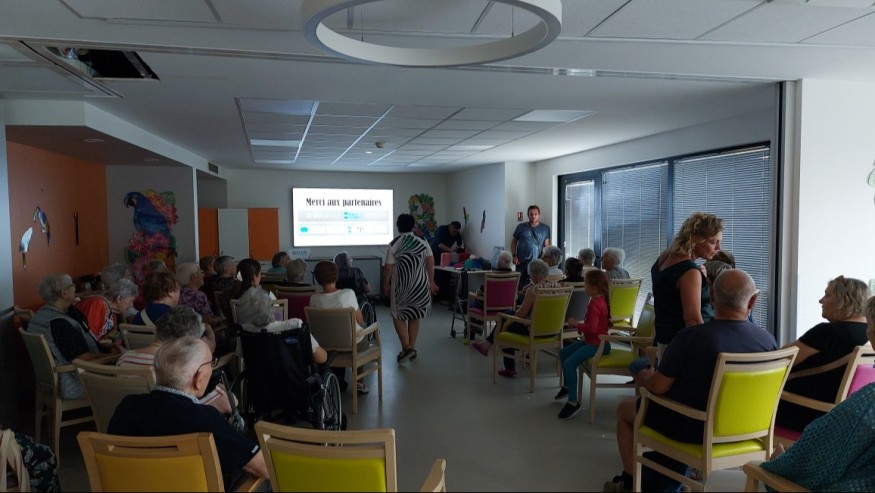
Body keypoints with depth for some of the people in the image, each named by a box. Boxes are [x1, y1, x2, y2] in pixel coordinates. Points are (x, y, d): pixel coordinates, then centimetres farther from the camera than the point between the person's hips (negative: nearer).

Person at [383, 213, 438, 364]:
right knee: (414, 316, 14)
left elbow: (388, 268, -9)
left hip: (401, 285, -3)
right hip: (419, 285, 3)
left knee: (398, 315, 8)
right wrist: (431, 281, 2)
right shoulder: (422, 242, 1)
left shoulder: (393, 244, -7)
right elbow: (431, 262, -6)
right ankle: (412, 348, 17)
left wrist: (386, 284, 4)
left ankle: (406, 347, -7)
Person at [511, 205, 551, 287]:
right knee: (520, 284, 0)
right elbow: (513, 242, 13)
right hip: (521, 262, 0)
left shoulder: (545, 228, 8)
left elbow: (547, 245, 5)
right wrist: (514, 256, 0)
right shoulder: (521, 227, 7)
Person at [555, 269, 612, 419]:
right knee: (564, 352, 19)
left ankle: (573, 402, -18)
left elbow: (592, 328, -32)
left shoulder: (595, 304, -23)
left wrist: (577, 324, -17)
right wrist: (578, 324, 5)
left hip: (597, 344, -11)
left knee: (569, 363, -24)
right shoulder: (599, 300, 10)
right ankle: (567, 386, 35)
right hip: (592, 341, 11)